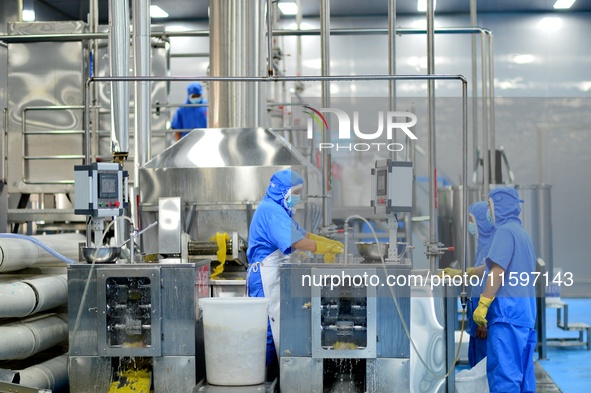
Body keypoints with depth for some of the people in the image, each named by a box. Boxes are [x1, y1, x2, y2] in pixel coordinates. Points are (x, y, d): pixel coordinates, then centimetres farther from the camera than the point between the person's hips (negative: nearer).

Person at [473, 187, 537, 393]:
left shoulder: (505, 230, -8)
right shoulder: (522, 232, 20)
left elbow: (498, 271, -17)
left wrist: (483, 304, -16)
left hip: (508, 308, -9)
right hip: (525, 309, 9)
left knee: (503, 370, -10)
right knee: (522, 369, 10)